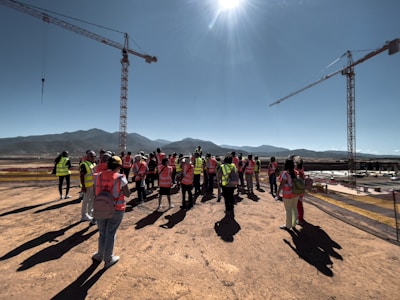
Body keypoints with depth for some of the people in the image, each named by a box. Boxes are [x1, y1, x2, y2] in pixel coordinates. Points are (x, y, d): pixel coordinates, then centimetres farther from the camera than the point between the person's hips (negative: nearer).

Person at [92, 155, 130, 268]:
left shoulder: (99, 176, -3)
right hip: (116, 210, -4)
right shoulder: (120, 178, -16)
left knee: (102, 233, 22)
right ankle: (108, 259, 25)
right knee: (111, 234, 11)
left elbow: (96, 192, 5)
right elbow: (127, 194, -9)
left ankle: (100, 255, 39)